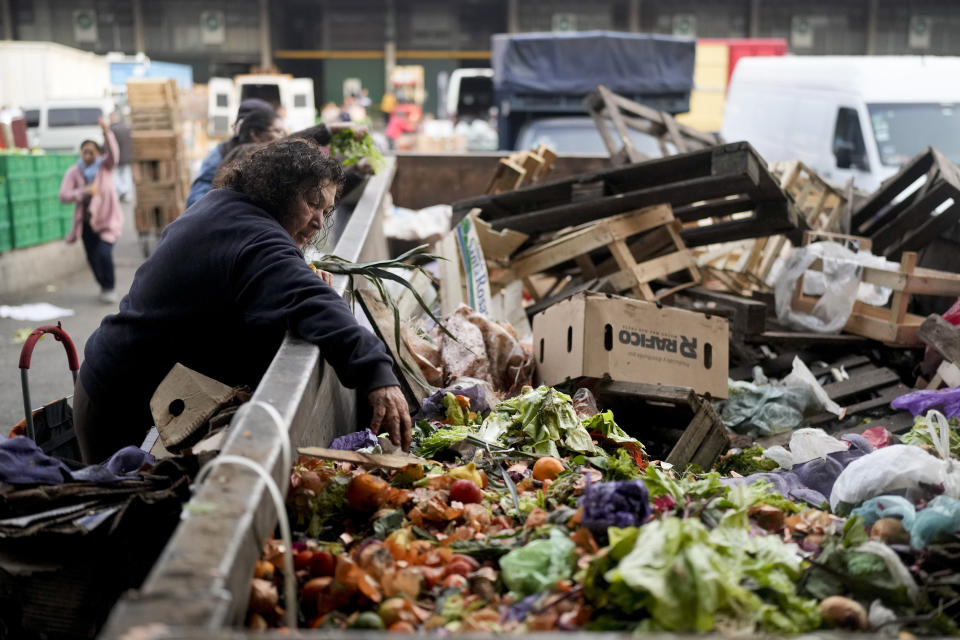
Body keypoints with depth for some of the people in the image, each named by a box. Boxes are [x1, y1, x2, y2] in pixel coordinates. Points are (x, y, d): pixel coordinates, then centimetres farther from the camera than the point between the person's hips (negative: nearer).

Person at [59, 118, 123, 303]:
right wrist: (85, 191, -29)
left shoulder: (105, 166, -4)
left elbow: (113, 153, -26)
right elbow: (63, 196, -13)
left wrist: (107, 132, -43)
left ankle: (110, 288, 1)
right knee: (92, 258, 7)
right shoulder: (73, 172, -2)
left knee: (104, 253, -19)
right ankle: (104, 286, 32)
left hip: (107, 220, -3)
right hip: (86, 221, 3)